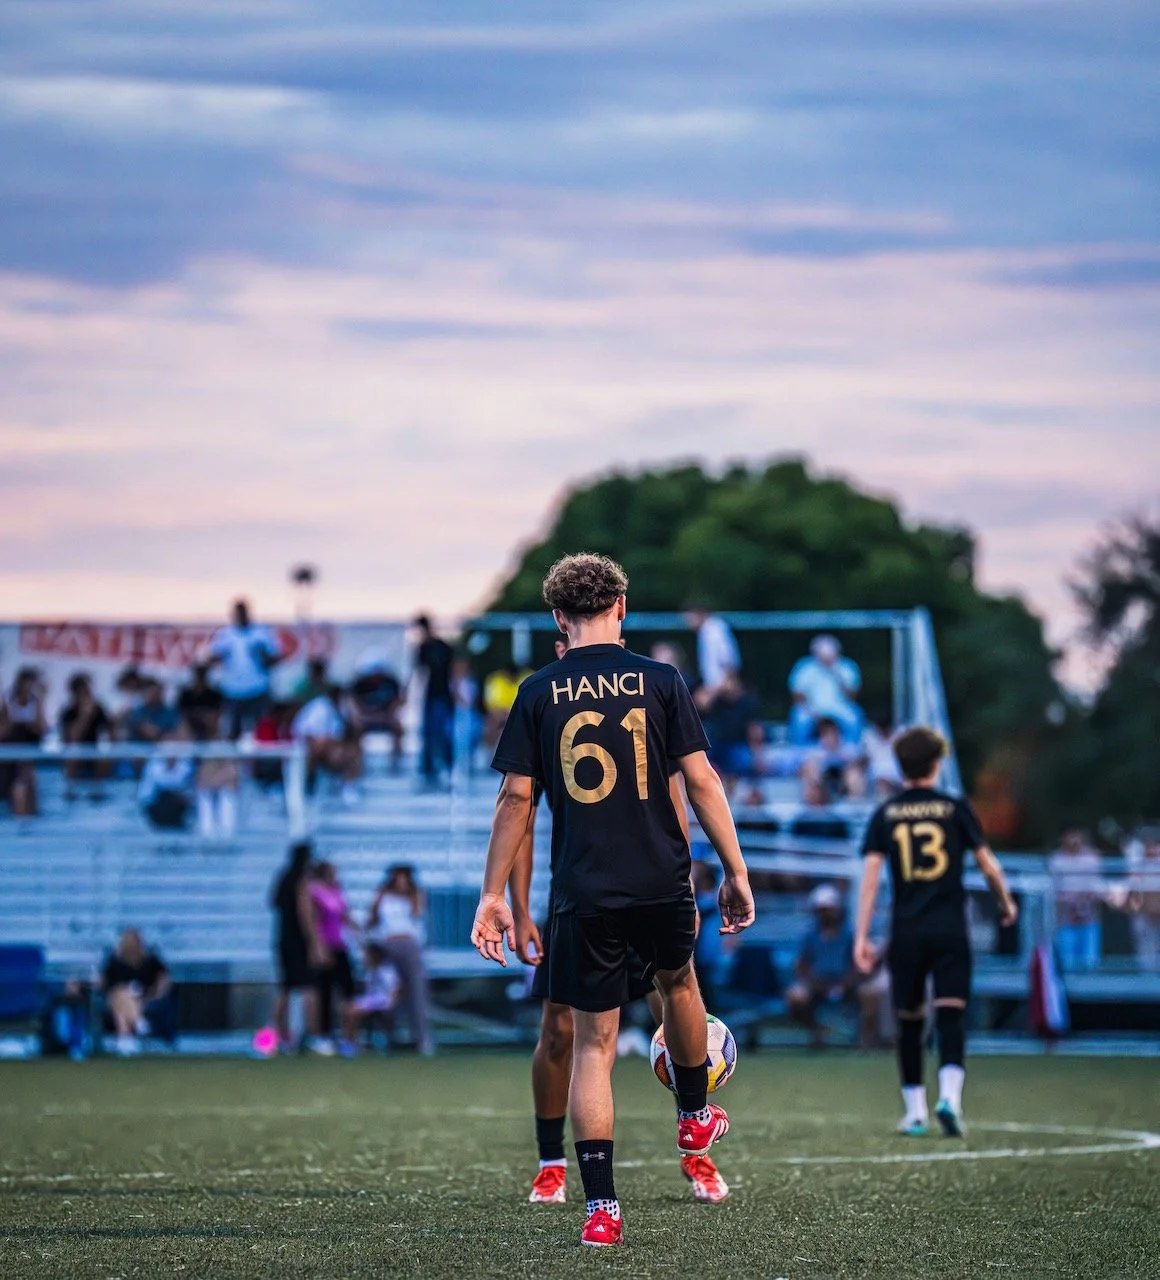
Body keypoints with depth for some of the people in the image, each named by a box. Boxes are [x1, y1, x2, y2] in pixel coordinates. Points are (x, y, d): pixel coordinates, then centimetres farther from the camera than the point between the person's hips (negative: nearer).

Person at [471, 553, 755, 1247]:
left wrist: (494, 895, 4)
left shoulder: (539, 693, 0)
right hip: (662, 879, 1)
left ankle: (601, 1206, -5)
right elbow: (701, 779, -3)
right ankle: (696, 1117, 50)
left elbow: (516, 798, -1)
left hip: (584, 892, -1)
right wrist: (736, 871, 3)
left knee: (593, 1043, 3)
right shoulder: (661, 681, -1)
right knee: (678, 981, 31)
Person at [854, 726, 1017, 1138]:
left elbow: (871, 873, -3)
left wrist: (861, 937, -2)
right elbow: (987, 864, 3)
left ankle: (915, 1112, 18)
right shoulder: (956, 809, 0)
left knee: (909, 1022, 13)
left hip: (906, 932, 1)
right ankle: (949, 1097, -26)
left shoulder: (885, 814, 3)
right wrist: (1006, 903, 22)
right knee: (950, 1018, -5)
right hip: (950, 930, -1)